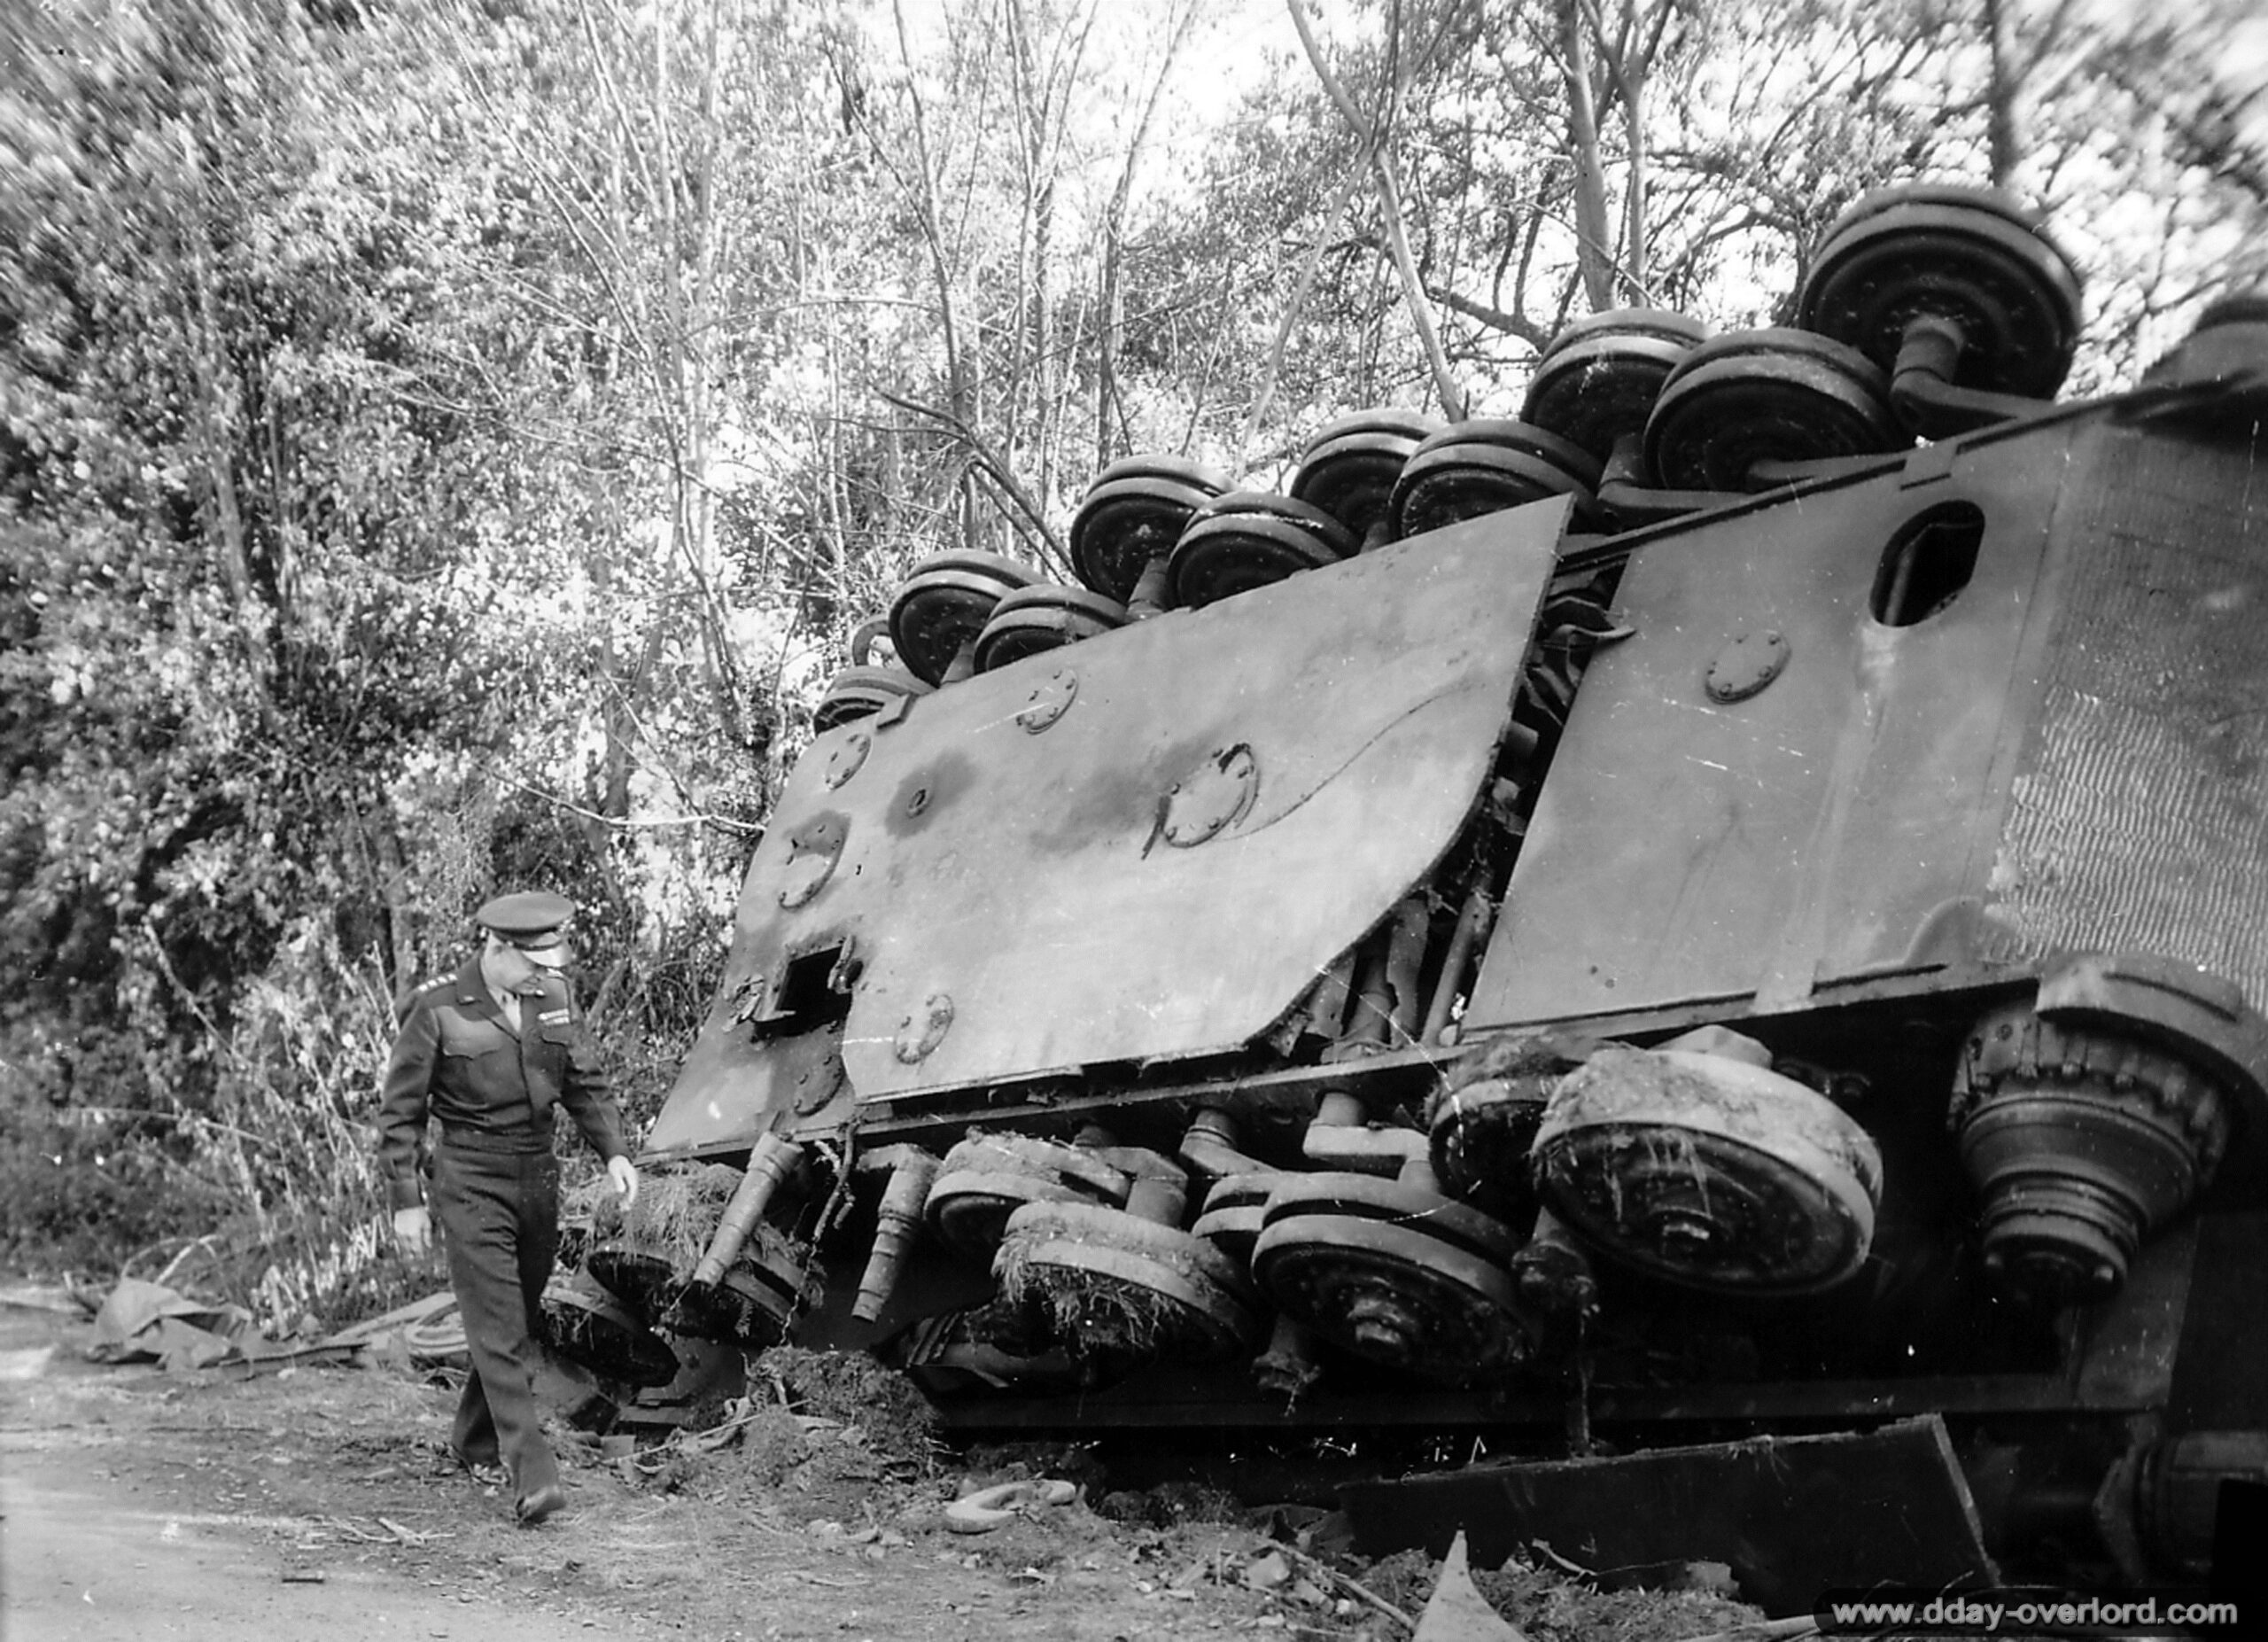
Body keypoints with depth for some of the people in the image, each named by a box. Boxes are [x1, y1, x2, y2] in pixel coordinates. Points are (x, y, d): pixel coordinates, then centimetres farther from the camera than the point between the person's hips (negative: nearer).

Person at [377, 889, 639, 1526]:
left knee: (519, 1322, 15)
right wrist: (406, 1200, -7)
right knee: (499, 1331, -10)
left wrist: (613, 1151, -1)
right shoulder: (436, 1009, -9)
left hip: (539, 1178, 6)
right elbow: (400, 1112, -4)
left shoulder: (553, 997, 4)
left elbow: (585, 1083, 12)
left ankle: (477, 1443, 35)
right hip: (470, 1183, -5)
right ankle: (533, 1477, -14)